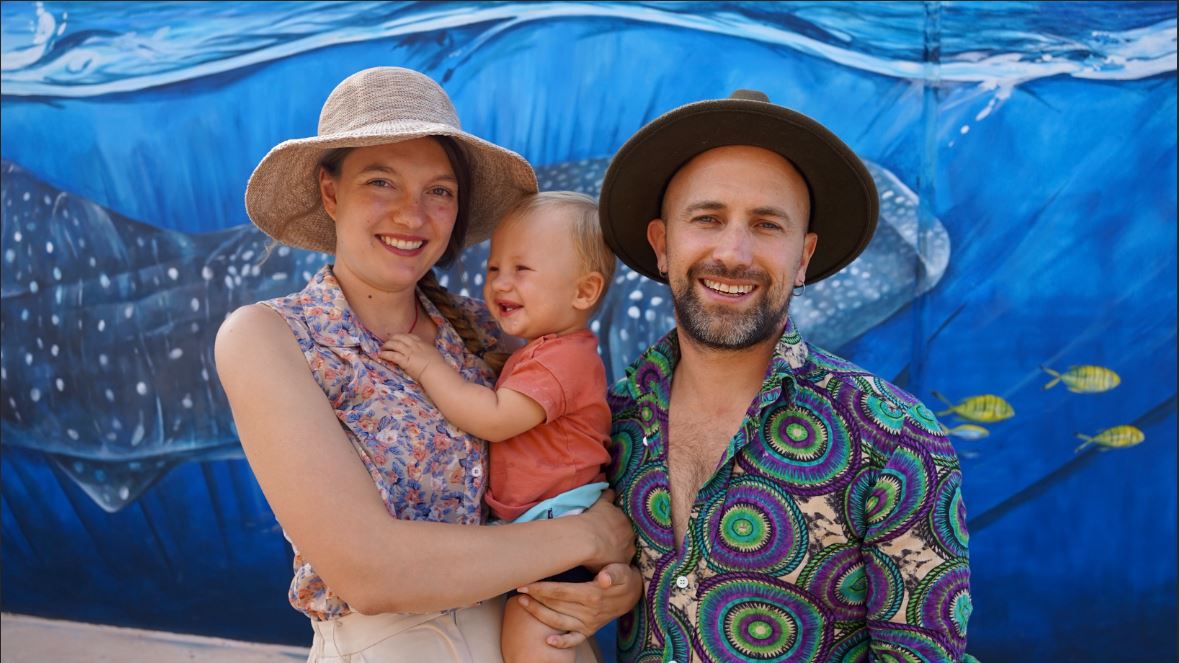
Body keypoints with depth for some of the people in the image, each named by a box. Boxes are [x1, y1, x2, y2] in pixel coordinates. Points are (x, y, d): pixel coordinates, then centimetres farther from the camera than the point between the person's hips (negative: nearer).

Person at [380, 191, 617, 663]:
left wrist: (430, 366, -15)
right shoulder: (544, 351, 17)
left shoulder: (561, 358, -18)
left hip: (560, 521, -11)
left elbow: (495, 419, -25)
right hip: (523, 526, 11)